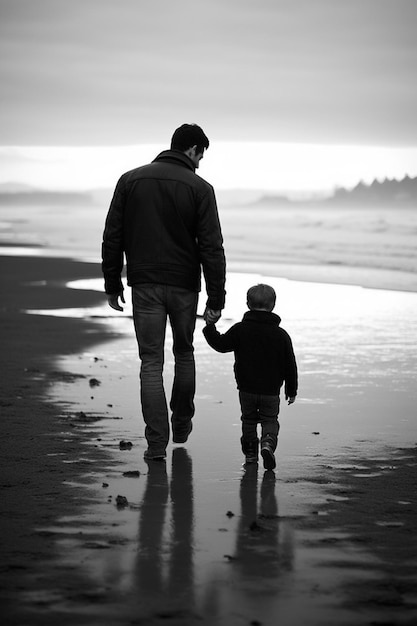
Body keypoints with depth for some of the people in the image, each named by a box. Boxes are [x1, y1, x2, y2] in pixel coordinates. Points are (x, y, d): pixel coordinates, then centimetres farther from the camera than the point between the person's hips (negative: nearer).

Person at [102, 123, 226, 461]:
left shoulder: (130, 180, 3)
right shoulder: (199, 188, -6)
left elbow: (112, 237, 3)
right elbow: (212, 247, -9)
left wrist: (113, 284, 10)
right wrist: (216, 298, -6)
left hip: (144, 284, 1)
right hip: (184, 285, -1)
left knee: (151, 362, 3)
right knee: (184, 353, 20)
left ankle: (157, 442, -3)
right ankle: (182, 424, 32)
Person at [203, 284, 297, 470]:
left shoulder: (240, 329, -7)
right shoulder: (281, 335, -3)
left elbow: (221, 344, -2)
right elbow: (290, 365, 1)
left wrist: (209, 328, 14)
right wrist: (291, 390, 12)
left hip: (246, 389, 0)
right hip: (271, 391, 0)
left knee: (249, 420, 19)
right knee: (270, 421, 12)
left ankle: (250, 453, 20)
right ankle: (268, 442, -16)